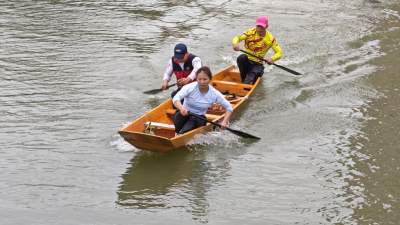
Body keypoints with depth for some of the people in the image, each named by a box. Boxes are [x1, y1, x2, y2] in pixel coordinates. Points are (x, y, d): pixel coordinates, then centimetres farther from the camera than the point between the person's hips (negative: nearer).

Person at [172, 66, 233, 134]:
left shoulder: (214, 94, -8)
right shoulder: (190, 87, -14)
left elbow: (229, 107, 1)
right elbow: (176, 98, -29)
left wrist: (224, 121, -14)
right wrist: (181, 107, -51)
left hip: (198, 118, 1)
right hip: (184, 114, -1)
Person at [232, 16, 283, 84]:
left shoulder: (270, 38, -5)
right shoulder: (251, 32, -6)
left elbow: (279, 53, -5)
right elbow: (237, 38, -15)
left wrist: (272, 59, -28)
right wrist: (235, 44, -40)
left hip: (257, 64, -1)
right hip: (246, 60, 1)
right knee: (241, 58, -33)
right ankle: (243, 80, -19)